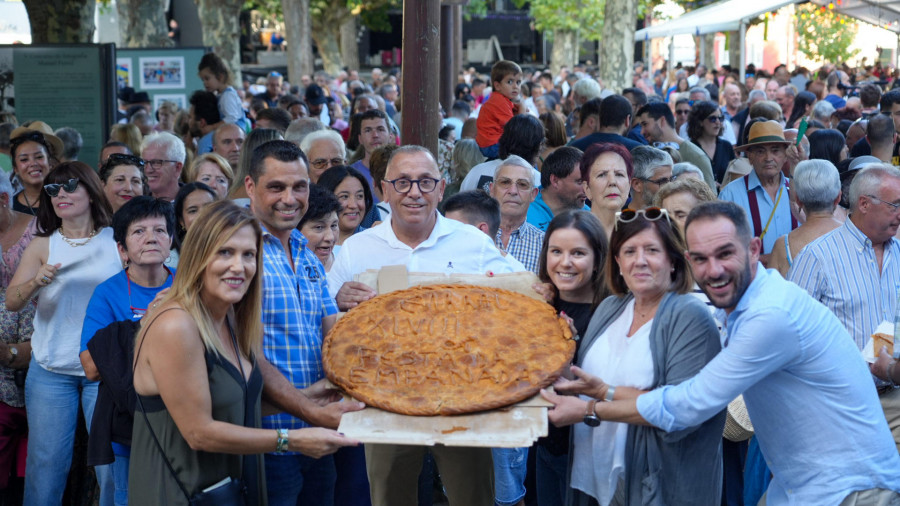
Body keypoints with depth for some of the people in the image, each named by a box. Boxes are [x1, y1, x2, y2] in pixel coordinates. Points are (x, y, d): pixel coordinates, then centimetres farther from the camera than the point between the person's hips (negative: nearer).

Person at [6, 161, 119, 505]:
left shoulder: (117, 240, 2)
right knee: (46, 462, 3)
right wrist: (36, 282, -22)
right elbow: (11, 302, -2)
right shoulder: (43, 246, 5)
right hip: (51, 370, 1)